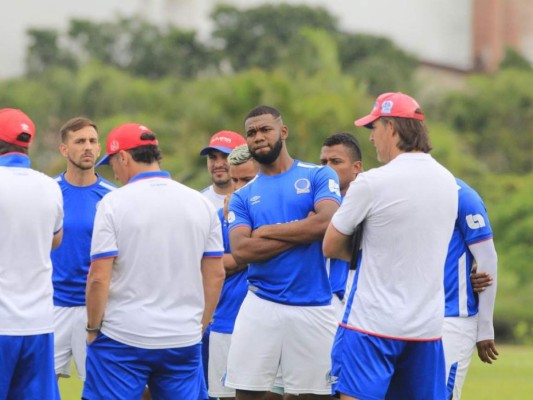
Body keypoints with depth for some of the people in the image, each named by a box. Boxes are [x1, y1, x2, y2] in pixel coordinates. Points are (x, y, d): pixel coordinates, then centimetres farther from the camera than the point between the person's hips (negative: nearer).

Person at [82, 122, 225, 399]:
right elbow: (216, 275, 9)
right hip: (184, 340, 4)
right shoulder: (201, 203, 6)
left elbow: (99, 278, -11)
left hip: (122, 338, -4)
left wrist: (92, 328, 1)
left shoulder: (114, 202, -8)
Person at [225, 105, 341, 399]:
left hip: (313, 307, -2)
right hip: (261, 305, 2)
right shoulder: (243, 196, 10)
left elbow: (326, 221, -14)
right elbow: (241, 251, -6)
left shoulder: (318, 176, 4)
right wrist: (302, 232, -9)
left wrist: (266, 231, -6)